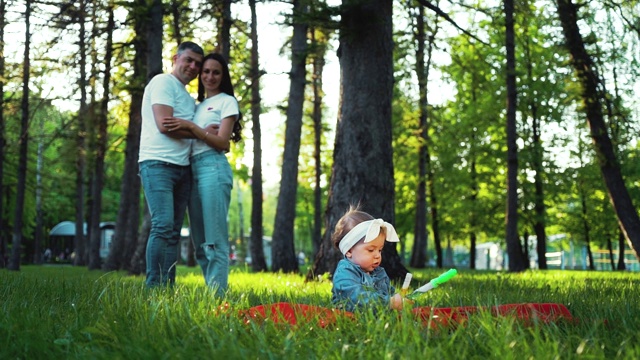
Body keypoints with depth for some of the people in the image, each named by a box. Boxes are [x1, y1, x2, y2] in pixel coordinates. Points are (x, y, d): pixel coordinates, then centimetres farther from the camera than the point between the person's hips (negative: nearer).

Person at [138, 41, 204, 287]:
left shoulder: (189, 98, 26)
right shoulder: (163, 83, -1)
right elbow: (164, 125, -13)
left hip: (182, 168, 9)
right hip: (158, 164, -8)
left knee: (173, 232, 3)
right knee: (163, 226, -17)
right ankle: (154, 288, -17)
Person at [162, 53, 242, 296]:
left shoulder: (227, 101, 6)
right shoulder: (198, 105, 24)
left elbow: (222, 143, -6)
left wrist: (190, 126, -12)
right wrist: (204, 132, -2)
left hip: (213, 168, -7)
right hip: (192, 170, 7)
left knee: (214, 239, -11)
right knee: (200, 242, 6)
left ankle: (218, 295, -13)